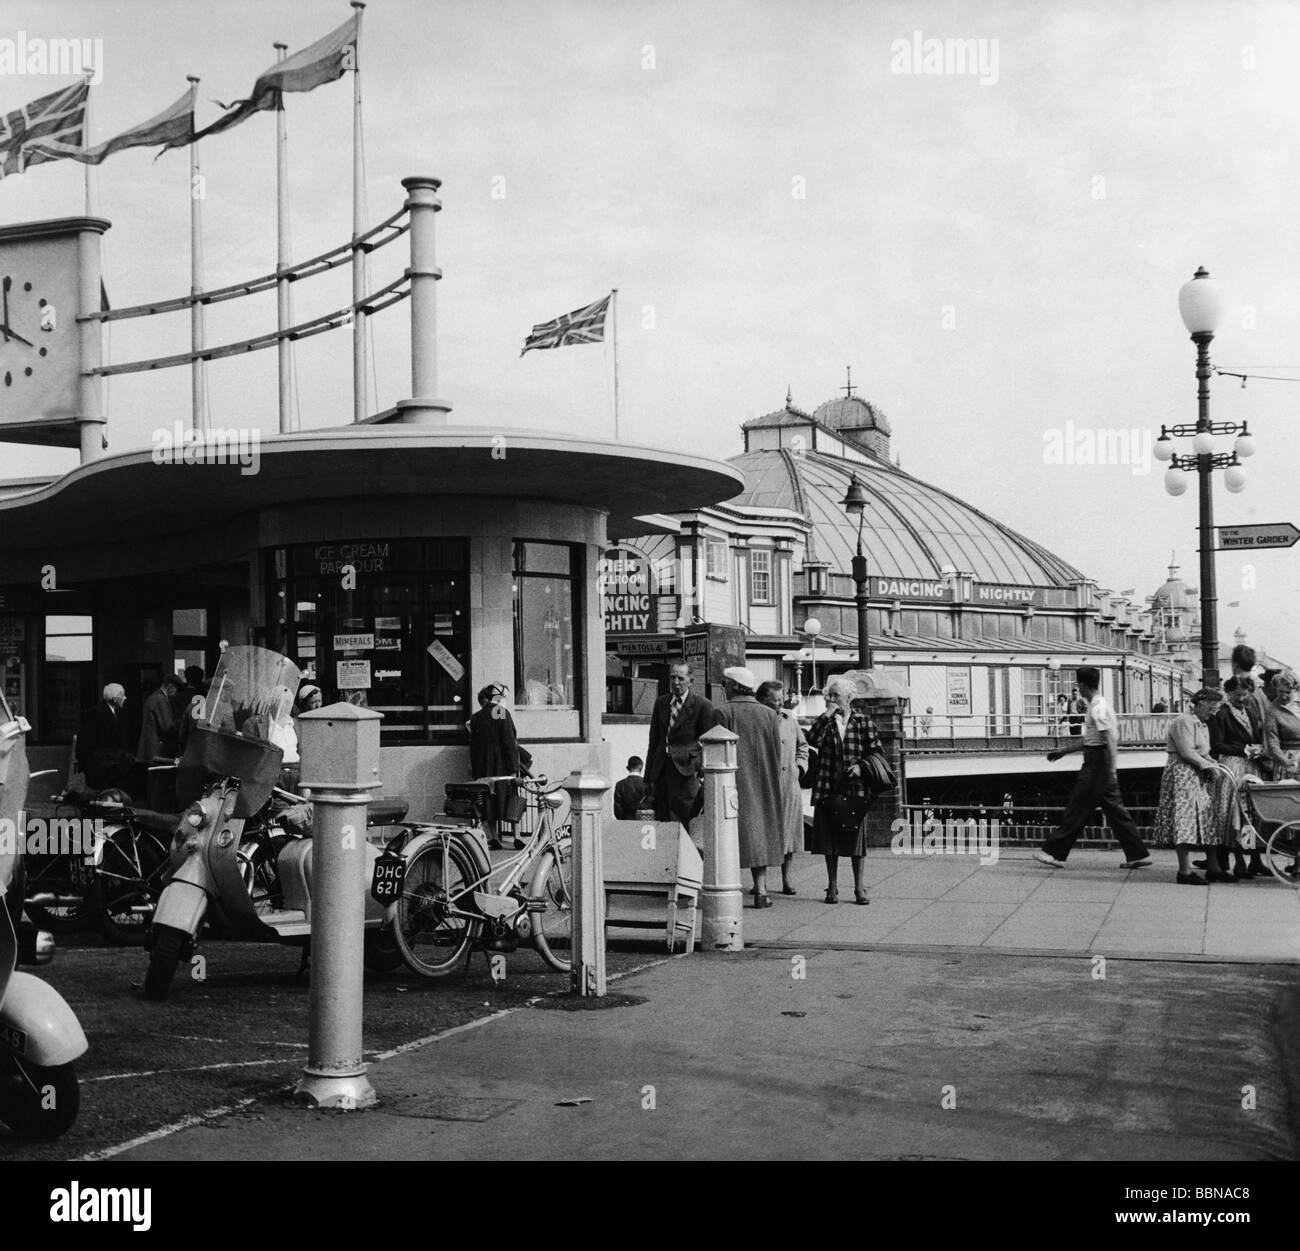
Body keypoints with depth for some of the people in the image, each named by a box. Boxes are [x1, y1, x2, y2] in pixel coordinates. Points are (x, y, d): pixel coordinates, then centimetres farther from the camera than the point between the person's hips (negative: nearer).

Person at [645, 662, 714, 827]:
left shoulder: (702, 705, -2)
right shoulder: (660, 703, 15)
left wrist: (705, 774, -9)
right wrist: (649, 775, 16)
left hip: (686, 770, -5)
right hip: (662, 769, 5)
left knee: (682, 822, -12)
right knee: (661, 823, 3)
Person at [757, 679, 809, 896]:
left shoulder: (789, 719, 10)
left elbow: (802, 745, 24)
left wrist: (799, 765, 10)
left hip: (790, 786, 5)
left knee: (789, 831, 9)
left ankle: (786, 877, 20)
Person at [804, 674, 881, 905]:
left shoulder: (863, 722, 4)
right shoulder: (825, 721, 7)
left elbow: (876, 751, 7)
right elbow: (812, 740, -12)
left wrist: (861, 765, -9)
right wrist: (827, 715, -13)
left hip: (855, 789, -1)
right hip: (828, 789, 1)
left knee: (856, 838, 1)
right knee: (829, 840, 5)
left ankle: (859, 888, 9)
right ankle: (832, 887, 14)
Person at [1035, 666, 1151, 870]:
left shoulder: (1098, 708, -15)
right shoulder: (1099, 705, 16)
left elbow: (1110, 740, -22)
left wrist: (1112, 770, -26)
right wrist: (1063, 751, 29)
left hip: (1097, 762, -10)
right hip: (1100, 762, 10)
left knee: (1077, 809, -3)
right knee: (1115, 811, 10)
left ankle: (1055, 853, 2)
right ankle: (1137, 855, 10)